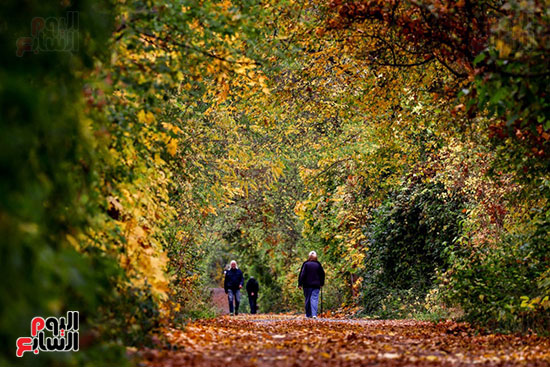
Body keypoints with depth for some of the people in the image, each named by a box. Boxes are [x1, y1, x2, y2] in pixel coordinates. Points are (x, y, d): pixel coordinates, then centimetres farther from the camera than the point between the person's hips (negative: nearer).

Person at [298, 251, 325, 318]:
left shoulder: (306, 264, -5)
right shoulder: (318, 264, 1)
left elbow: (302, 274, -7)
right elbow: (322, 274, 8)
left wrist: (300, 284, -3)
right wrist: (321, 283, 19)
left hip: (307, 285, -1)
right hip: (316, 285, 1)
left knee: (307, 299, 10)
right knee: (314, 299, -3)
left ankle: (308, 314, 15)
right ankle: (314, 314, -18)